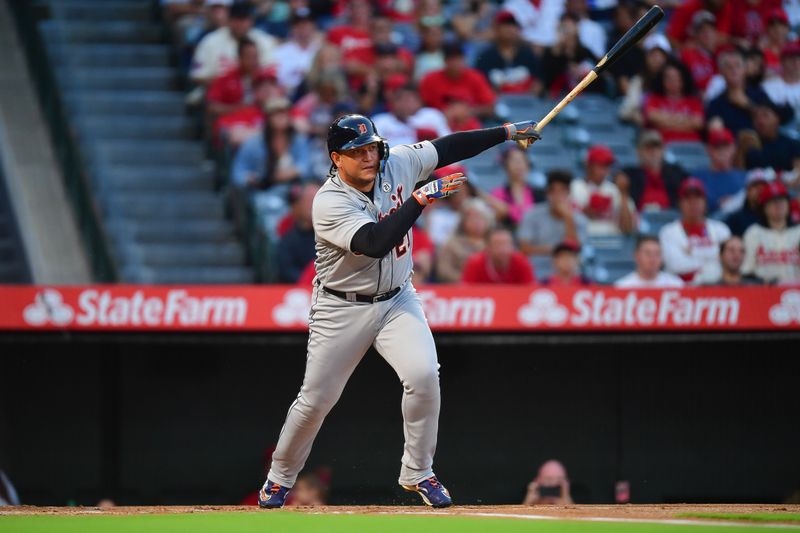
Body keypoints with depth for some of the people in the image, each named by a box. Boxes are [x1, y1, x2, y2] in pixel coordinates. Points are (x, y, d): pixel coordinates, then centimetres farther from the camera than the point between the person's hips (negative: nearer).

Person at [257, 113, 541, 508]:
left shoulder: (398, 163, -7)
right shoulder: (330, 203, -24)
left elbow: (448, 148, 4)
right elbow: (376, 243, -36)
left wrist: (507, 132, 1)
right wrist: (421, 198, -37)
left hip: (397, 300, 4)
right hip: (342, 309, -3)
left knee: (424, 375, -18)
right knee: (315, 399, 3)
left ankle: (417, 473, -1)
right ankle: (279, 478, 26)